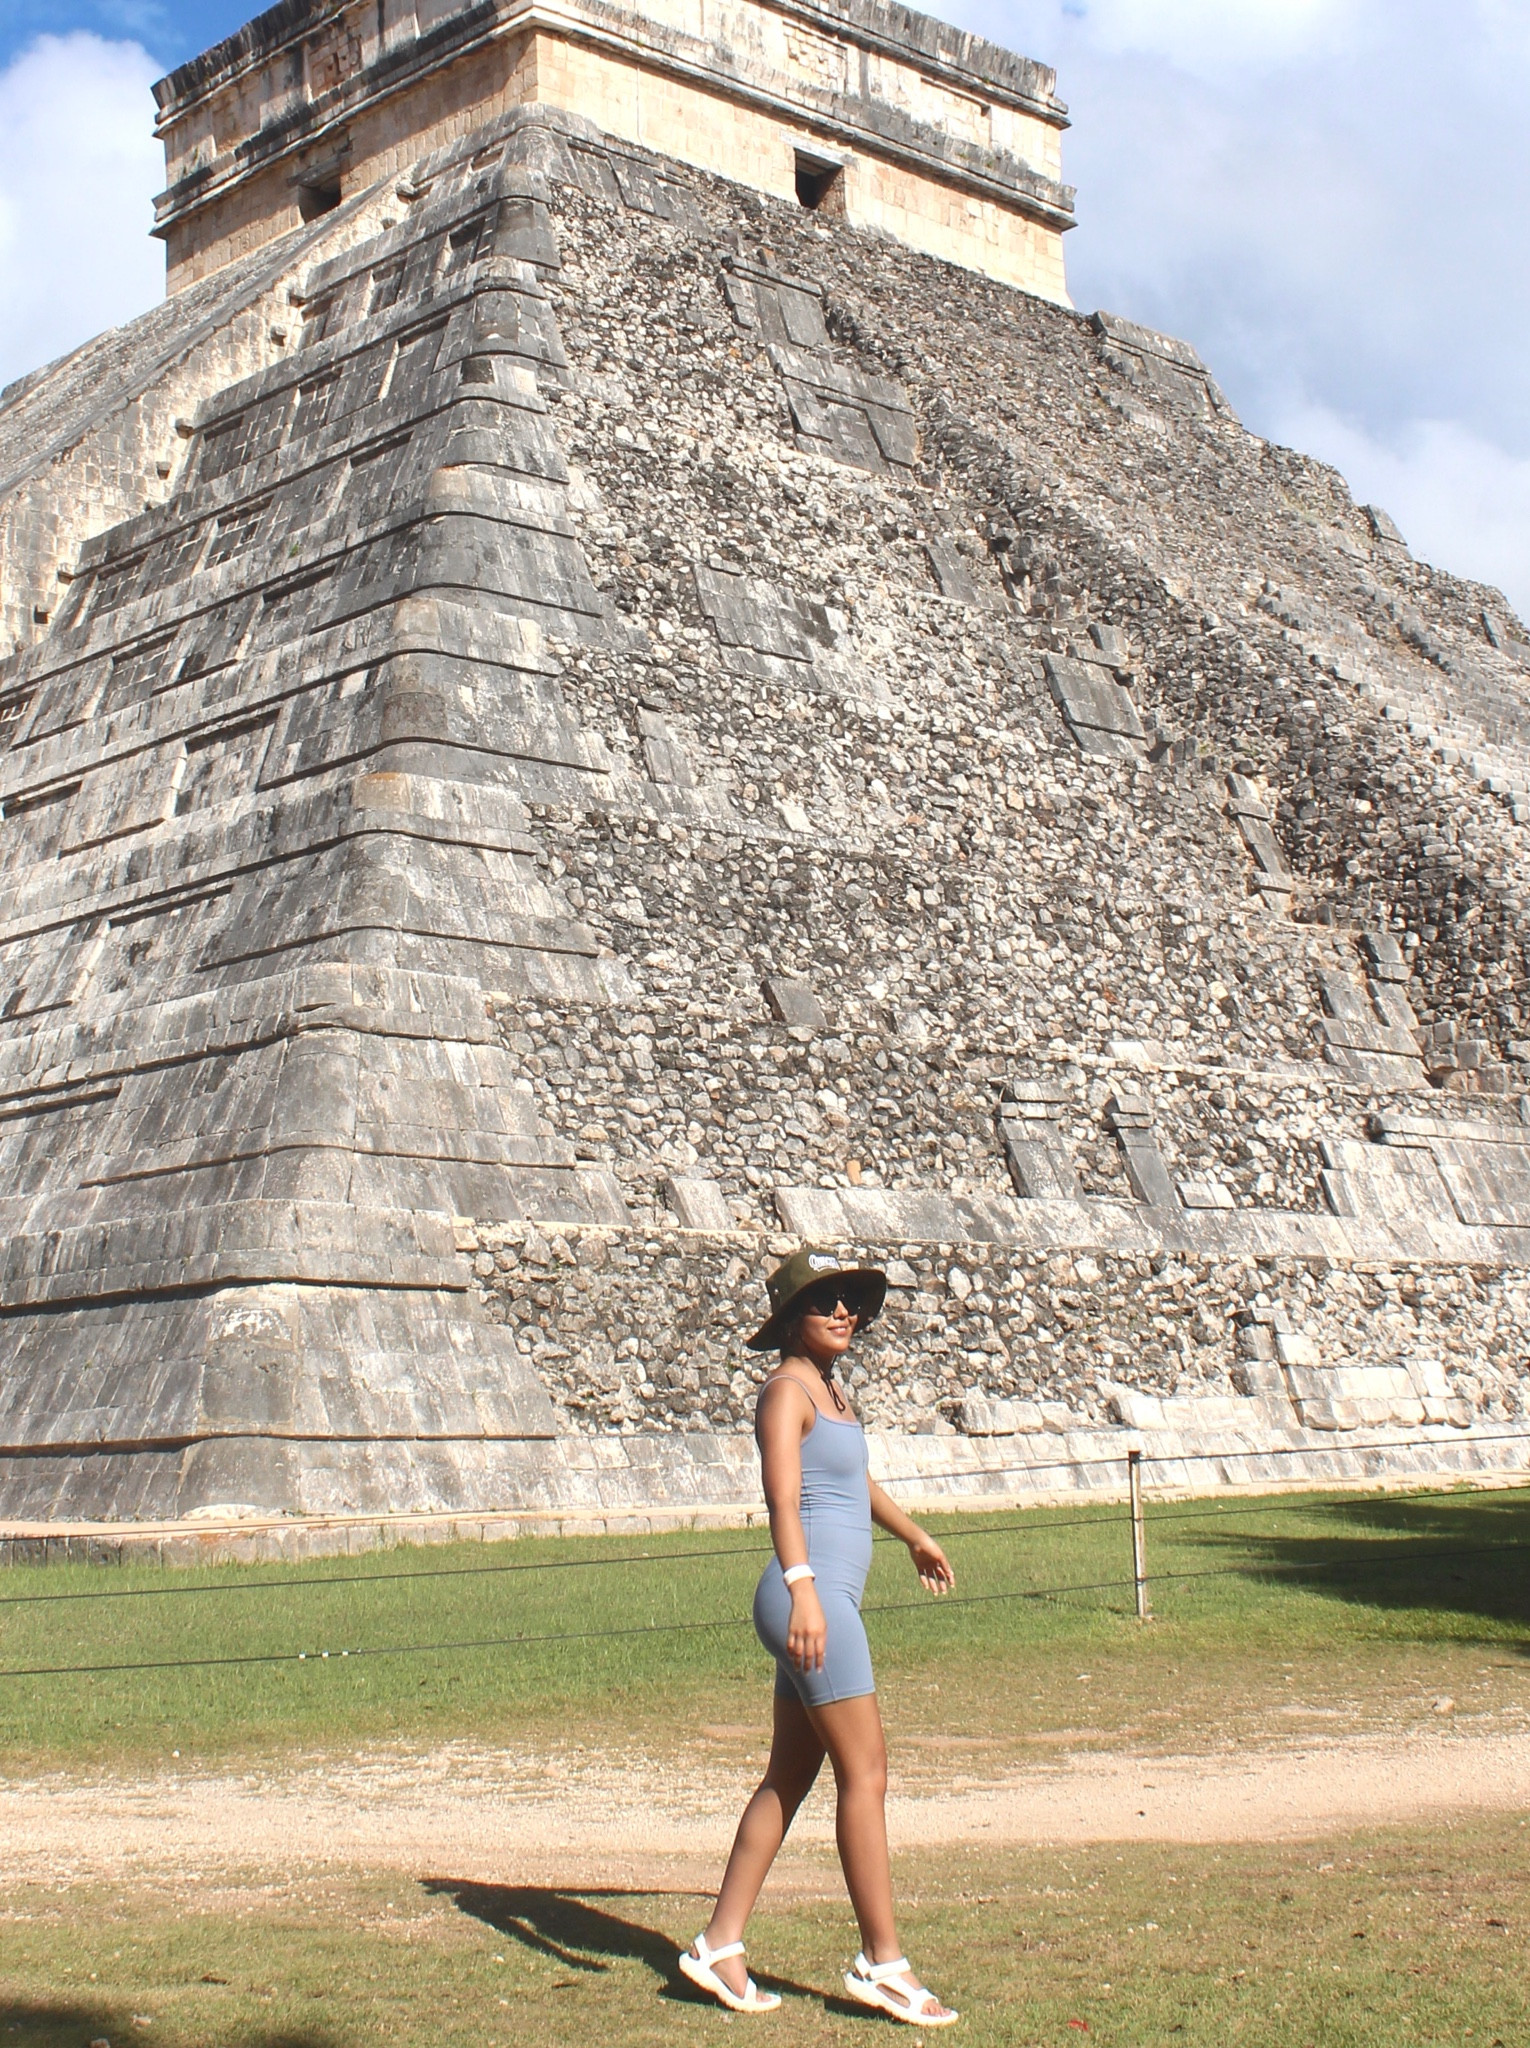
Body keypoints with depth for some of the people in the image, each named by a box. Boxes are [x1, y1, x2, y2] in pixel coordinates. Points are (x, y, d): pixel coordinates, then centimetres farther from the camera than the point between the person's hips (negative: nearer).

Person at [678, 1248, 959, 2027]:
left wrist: (915, 1537, 51)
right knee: (864, 1774, -5)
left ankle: (720, 1943, 16)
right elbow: (782, 1493, -26)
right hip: (813, 1599, -10)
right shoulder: (787, 1390, -10)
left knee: (789, 1778, 11)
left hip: (828, 1602, 10)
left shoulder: (829, 1388, 19)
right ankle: (882, 1963, 2)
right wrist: (801, 1585, -40)